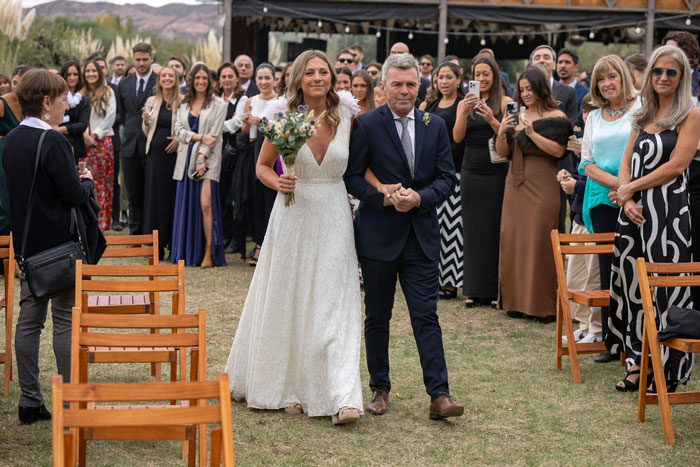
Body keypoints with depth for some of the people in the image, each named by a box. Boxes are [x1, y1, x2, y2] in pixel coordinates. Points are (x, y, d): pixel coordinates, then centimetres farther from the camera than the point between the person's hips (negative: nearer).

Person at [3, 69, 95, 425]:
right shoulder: (53, 141, -18)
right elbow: (74, 194, -19)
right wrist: (88, 182, 3)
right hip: (60, 244, -7)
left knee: (29, 319, 10)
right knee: (65, 319, -1)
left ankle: (29, 401, 15)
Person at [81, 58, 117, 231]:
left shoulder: (108, 92, 4)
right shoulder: (81, 94, 12)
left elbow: (110, 117, -2)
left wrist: (95, 135, -7)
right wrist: (85, 134, -8)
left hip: (103, 141, -2)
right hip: (85, 142, 2)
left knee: (103, 181, -3)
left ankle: (103, 221, 0)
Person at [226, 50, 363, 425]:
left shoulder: (347, 116, -2)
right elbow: (262, 166, 7)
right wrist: (278, 182, -13)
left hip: (333, 218, 0)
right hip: (293, 215, 0)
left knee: (333, 304, -4)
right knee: (287, 303, 9)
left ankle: (341, 397, -5)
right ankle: (287, 388, 24)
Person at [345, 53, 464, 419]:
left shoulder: (436, 126, 7)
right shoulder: (366, 124, -3)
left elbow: (446, 178, 4)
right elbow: (351, 177, -4)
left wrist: (419, 198, -13)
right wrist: (384, 197, -18)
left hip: (421, 236, 2)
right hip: (378, 234, -1)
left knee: (426, 316, -3)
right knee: (377, 317, 10)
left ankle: (439, 395, -3)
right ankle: (379, 389, 23)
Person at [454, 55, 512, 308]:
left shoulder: (505, 102, 2)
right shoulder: (465, 103, 10)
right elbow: (458, 137, 0)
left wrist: (491, 119, -20)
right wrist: (465, 112, -14)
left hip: (496, 172, -3)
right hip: (471, 171, 3)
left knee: (495, 228, -2)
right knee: (472, 228, 3)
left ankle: (494, 290, 4)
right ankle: (474, 290, 9)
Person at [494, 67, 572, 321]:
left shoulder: (555, 117, -1)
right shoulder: (518, 116, 16)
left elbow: (558, 150, -13)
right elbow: (503, 153, 15)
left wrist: (532, 133, -17)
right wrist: (501, 132, -3)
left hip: (542, 185, -6)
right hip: (516, 184, 6)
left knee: (539, 240, -10)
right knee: (512, 239, 2)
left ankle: (543, 305, -4)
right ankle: (517, 300, 10)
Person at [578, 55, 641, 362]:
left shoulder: (641, 109, 3)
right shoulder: (594, 118, 16)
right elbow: (587, 163, 11)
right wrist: (615, 182, -7)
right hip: (602, 200, 4)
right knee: (608, 268, 5)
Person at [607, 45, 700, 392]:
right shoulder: (643, 116, 16)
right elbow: (626, 161, 11)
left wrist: (631, 188, -9)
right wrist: (627, 200, -6)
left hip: (668, 209, -7)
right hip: (634, 208, 7)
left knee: (665, 286, -5)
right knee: (632, 285, 9)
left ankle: (669, 373, 2)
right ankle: (637, 362, 18)